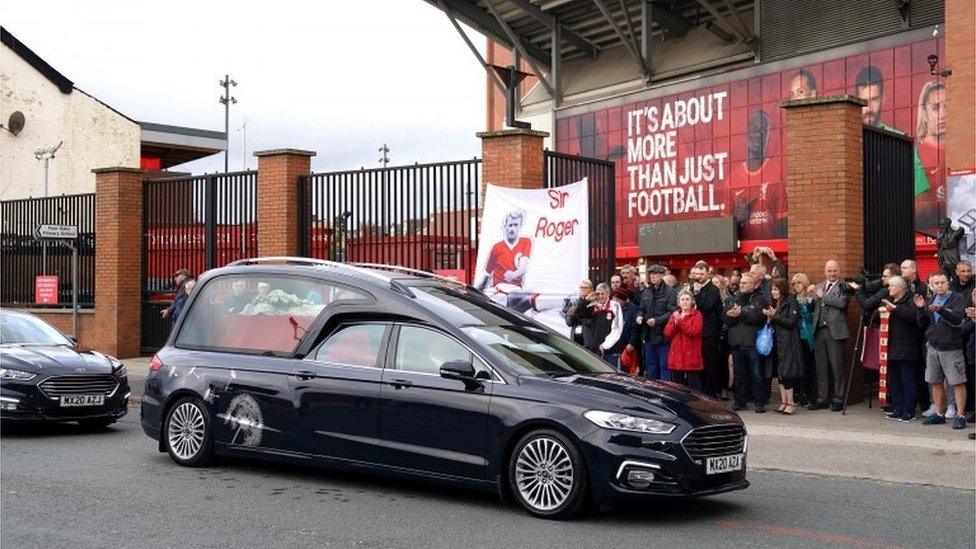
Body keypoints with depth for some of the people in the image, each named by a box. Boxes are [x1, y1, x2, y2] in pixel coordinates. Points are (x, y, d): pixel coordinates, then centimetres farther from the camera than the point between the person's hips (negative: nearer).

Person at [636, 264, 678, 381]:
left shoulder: (670, 293, -9)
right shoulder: (646, 293, 12)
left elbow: (672, 313, -15)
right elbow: (642, 309, 22)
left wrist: (657, 320, -25)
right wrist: (639, 316, 0)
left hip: (663, 336, -6)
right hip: (649, 335, 7)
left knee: (664, 365, -2)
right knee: (651, 364, 14)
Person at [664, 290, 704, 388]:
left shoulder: (697, 315, 0)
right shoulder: (674, 315, 15)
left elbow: (694, 332, -15)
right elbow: (667, 334, 6)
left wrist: (680, 321, -16)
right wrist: (675, 323, -11)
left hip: (691, 358, -5)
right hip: (676, 357, 5)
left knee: (693, 387, -5)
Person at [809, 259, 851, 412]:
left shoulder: (844, 287, -1)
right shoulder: (818, 287, 18)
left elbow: (842, 303, -17)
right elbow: (812, 306, 14)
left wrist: (823, 296, -9)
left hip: (835, 331, -5)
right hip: (819, 330, 6)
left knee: (837, 366, -1)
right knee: (821, 366, 9)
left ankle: (838, 400, 7)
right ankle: (822, 399, 16)